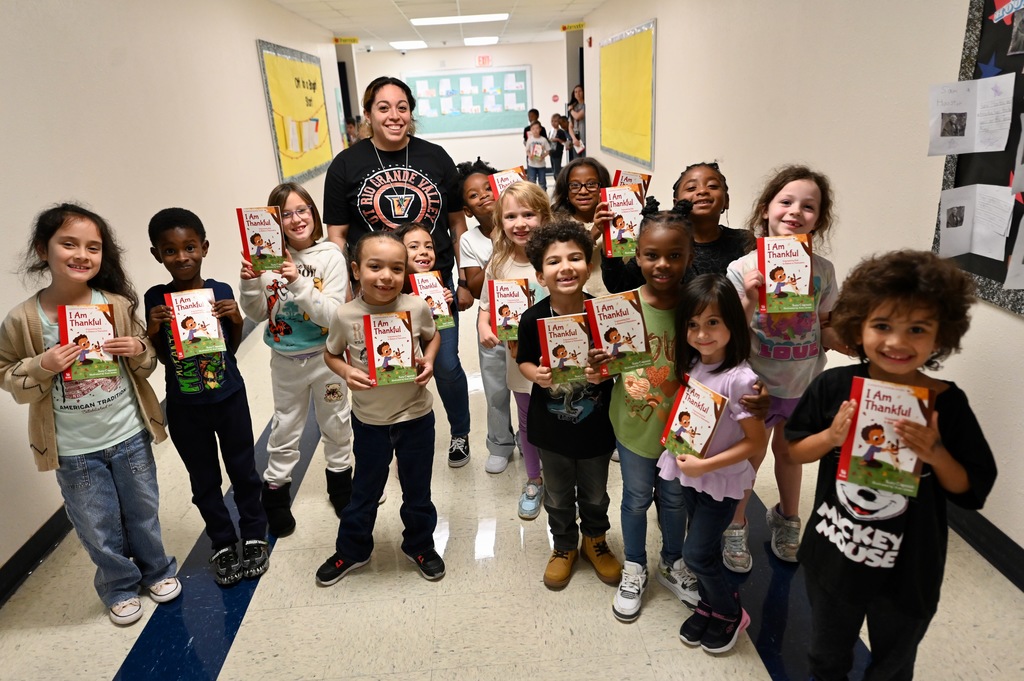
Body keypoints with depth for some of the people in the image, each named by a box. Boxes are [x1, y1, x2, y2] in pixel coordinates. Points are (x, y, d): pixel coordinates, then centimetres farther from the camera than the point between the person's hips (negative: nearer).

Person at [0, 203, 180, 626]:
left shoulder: (118, 305, -8)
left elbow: (146, 365, 4)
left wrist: (139, 351, -18)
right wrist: (42, 367, -21)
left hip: (129, 435, 1)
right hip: (74, 451, -1)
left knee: (144, 512, 20)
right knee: (98, 527, 15)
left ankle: (156, 571, 45)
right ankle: (120, 587, 40)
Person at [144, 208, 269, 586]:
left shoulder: (221, 291, -7)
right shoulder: (156, 299, -8)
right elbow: (161, 357, 1)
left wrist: (237, 320, -13)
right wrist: (153, 330, -17)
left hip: (229, 399, 0)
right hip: (184, 408, 0)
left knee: (243, 471, 14)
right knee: (204, 480, 15)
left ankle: (254, 537, 35)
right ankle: (223, 545, 34)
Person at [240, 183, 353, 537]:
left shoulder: (330, 256, -15)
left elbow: (333, 315, -22)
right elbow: (258, 313, -3)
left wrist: (298, 283, -32)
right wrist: (250, 283, -21)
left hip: (325, 357, -1)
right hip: (285, 359, 1)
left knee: (335, 423, 18)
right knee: (285, 428, 17)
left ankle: (340, 479, 41)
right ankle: (276, 490, 35)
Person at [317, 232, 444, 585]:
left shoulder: (417, 307, -15)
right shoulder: (345, 315, -16)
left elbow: (432, 336, 7)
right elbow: (331, 354, 2)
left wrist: (429, 361, -13)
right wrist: (346, 372, -18)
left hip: (416, 416, 0)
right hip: (369, 420, 0)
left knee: (417, 490, 18)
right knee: (365, 491, 19)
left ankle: (420, 546, 43)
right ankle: (351, 550, 43)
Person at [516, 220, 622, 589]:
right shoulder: (533, 319, -15)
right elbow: (524, 361, -1)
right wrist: (536, 374, -21)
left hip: (596, 425, 0)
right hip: (551, 426, 1)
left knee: (595, 494, 22)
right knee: (558, 496, 21)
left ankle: (595, 541, 51)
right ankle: (564, 547, 47)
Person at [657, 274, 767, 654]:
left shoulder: (739, 379, -26)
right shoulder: (690, 366, -5)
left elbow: (756, 443, -22)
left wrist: (705, 465, -23)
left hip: (722, 480, -6)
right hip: (689, 473, 6)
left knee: (696, 553, 4)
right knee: (706, 547, 21)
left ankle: (730, 613, 29)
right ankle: (709, 605, 42)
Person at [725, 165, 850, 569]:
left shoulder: (822, 270, -6)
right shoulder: (744, 269, -17)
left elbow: (824, 328, 4)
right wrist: (750, 301, -33)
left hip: (805, 383, 4)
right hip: (757, 384, -3)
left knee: (790, 451, 24)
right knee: (748, 458, 12)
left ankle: (787, 518, 49)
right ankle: (735, 527, 37)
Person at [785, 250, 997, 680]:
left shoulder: (948, 404, -16)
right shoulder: (834, 387, -15)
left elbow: (972, 491, -8)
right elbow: (794, 451, -5)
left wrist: (936, 455, -27)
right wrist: (831, 437, -24)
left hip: (909, 573, 0)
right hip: (833, 557, 1)